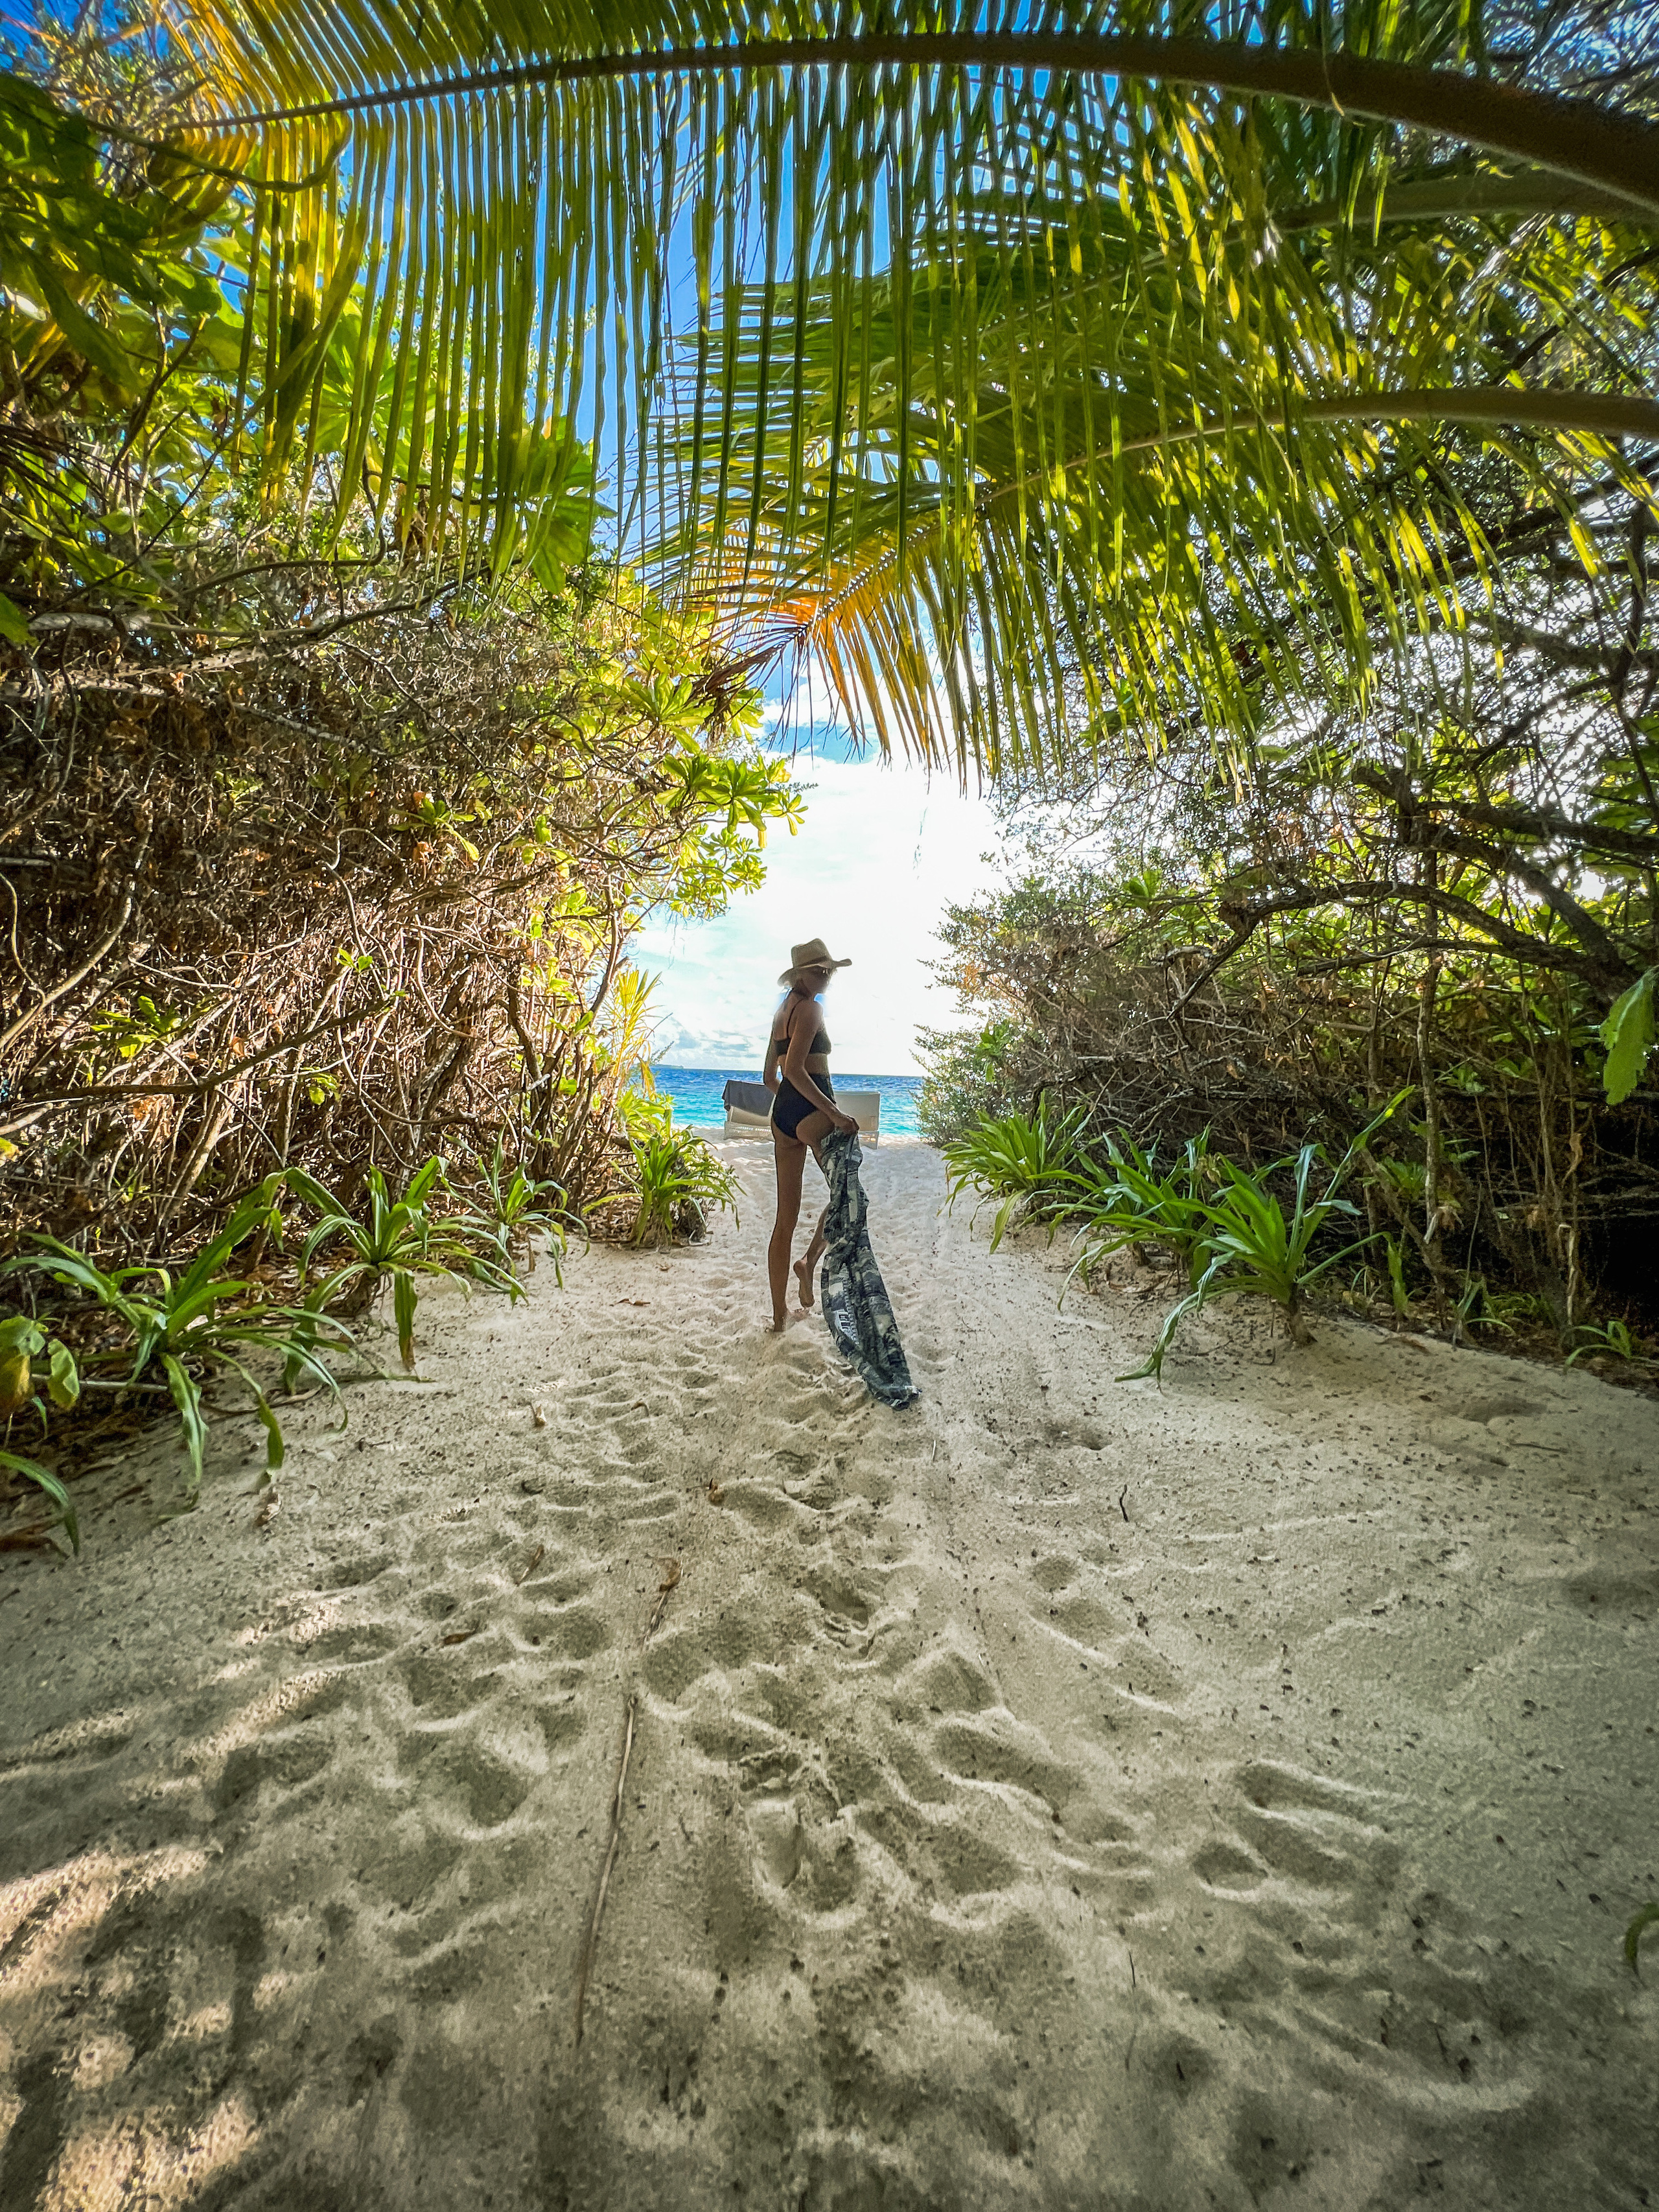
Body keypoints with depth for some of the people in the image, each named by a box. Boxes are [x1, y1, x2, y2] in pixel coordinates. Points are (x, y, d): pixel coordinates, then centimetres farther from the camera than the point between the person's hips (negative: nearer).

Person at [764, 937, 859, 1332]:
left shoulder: (782, 1011, 19)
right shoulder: (810, 1008, -7)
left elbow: (770, 1077, 23)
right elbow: (795, 1070, -21)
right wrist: (834, 1112, -22)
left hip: (782, 1114, 8)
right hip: (812, 1112, -8)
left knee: (785, 1220, 11)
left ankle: (780, 1314, 17)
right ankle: (810, 1262, -1)